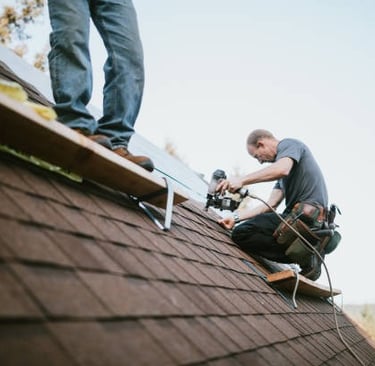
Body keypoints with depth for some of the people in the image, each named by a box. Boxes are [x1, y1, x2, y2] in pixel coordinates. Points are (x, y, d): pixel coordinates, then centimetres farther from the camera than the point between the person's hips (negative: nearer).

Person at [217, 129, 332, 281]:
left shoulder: (289, 144, 3)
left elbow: (282, 169, -24)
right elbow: (271, 204, 17)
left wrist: (241, 180, -24)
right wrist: (236, 217, 11)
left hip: (304, 216, -10)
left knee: (241, 234, -14)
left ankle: (303, 253, -12)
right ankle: (305, 255, 5)